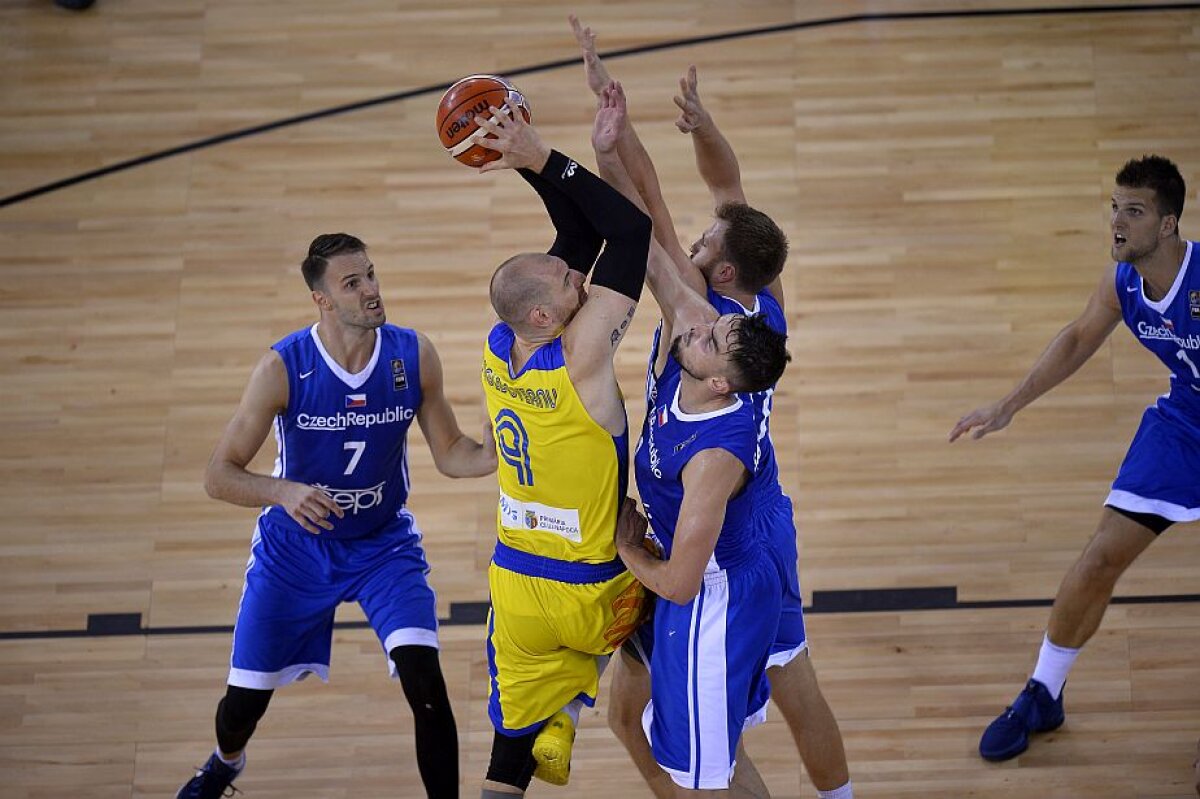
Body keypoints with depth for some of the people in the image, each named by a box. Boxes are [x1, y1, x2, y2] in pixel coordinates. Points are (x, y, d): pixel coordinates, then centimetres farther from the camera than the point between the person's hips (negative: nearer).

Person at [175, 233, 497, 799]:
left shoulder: (413, 355, -15)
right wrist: (284, 492, -40)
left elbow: (450, 455, -3)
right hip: (295, 546, -1)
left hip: (384, 544, 1)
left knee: (425, 682, -20)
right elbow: (219, 476, -20)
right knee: (244, 702, 9)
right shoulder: (283, 367, -23)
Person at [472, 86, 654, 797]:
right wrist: (544, 162, -23)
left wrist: (593, 157, -5)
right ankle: (566, 717, 28)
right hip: (590, 597, -5)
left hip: (514, 588, 5)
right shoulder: (580, 358, -25)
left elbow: (579, 241, 4)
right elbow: (631, 229, -24)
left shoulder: (500, 348, -5)